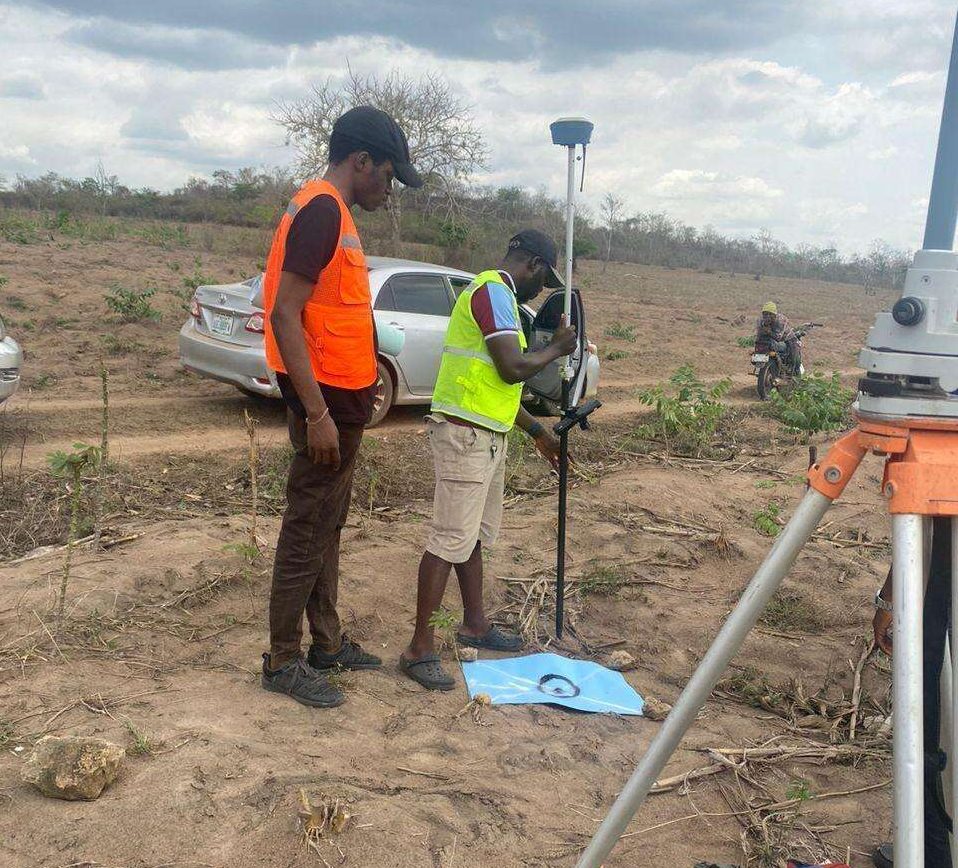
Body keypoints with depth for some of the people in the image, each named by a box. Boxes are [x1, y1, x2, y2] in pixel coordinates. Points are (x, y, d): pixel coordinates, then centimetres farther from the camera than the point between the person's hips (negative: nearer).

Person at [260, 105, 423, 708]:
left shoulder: (335, 213, 14)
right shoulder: (321, 210, -17)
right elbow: (285, 314, -23)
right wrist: (318, 413, -24)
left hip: (343, 400, 10)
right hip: (327, 403, -10)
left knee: (329, 526, 16)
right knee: (308, 532, -1)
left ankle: (327, 643, 29)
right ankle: (283, 662, 12)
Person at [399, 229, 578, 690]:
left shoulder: (496, 295, 21)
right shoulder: (494, 292, -12)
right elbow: (513, 368, -22)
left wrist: (538, 432, 25)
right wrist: (557, 348, -4)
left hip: (487, 435, 11)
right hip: (466, 433, -11)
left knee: (476, 534, 18)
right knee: (452, 540, -9)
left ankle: (474, 625, 31)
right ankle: (420, 648, -3)